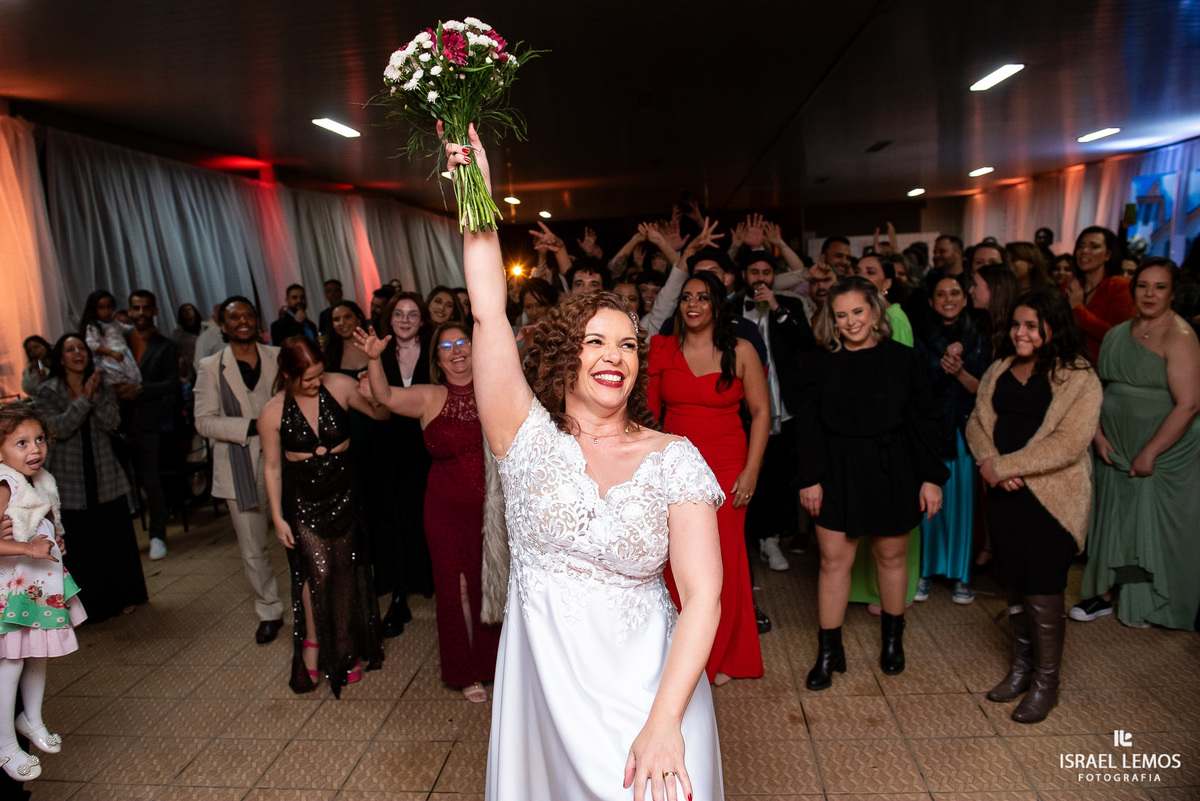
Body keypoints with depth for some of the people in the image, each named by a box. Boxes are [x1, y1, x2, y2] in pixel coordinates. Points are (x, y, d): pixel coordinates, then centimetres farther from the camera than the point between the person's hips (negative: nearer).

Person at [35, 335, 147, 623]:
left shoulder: (102, 386, 5)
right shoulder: (46, 392, -2)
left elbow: (112, 423, -7)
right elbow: (58, 429, -16)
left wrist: (96, 395, -18)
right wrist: (84, 399, -20)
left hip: (106, 477, 2)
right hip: (70, 481, -2)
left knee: (116, 539, 8)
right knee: (80, 545, 3)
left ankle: (122, 597, 23)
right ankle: (92, 604, 17)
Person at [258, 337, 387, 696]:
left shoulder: (338, 386, -10)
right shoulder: (273, 413, -11)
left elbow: (381, 413, -1)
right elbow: (272, 468, -3)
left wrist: (376, 394, -25)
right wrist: (278, 517, -2)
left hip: (343, 492, 2)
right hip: (302, 499, -1)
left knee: (343, 569, 10)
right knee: (317, 569, -10)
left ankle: (345, 649, 28)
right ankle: (311, 644, 15)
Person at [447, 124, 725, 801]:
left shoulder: (676, 459, -7)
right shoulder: (530, 438, -5)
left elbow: (703, 594, -13)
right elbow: (489, 315, -13)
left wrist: (664, 722, -23)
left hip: (650, 684, 0)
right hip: (544, 682, 1)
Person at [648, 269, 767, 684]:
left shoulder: (740, 351, 0)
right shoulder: (662, 349, 5)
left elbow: (761, 412, 1)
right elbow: (650, 409, 8)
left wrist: (751, 471, -6)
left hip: (726, 469, -1)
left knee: (723, 562, 4)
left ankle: (721, 657, 25)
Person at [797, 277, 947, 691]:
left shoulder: (902, 359, -2)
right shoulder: (820, 362, -1)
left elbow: (923, 421, 1)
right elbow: (809, 424, -1)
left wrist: (932, 477, -1)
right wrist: (810, 478, -5)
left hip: (891, 472, 0)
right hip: (837, 473, 0)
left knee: (892, 556, 14)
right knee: (834, 560, 1)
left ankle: (893, 639, 35)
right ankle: (828, 652, 14)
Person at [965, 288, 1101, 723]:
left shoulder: (1079, 379, -10)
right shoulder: (999, 370, 8)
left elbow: (1068, 443, -19)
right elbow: (977, 421, 7)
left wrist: (1004, 467, -17)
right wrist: (988, 462, -12)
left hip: (1050, 498, -5)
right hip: (1004, 493, 5)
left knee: (1042, 591, 1)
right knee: (1015, 582, 16)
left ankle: (1046, 683, 21)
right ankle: (1021, 667, 33)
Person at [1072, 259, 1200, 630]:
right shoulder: (1116, 335, 7)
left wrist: (1150, 453, -18)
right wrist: (1097, 435, -3)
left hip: (1164, 454, -6)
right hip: (1114, 450, 6)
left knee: (1154, 524, 6)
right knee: (1111, 519, 12)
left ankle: (1147, 605, 23)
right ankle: (1103, 594, 25)